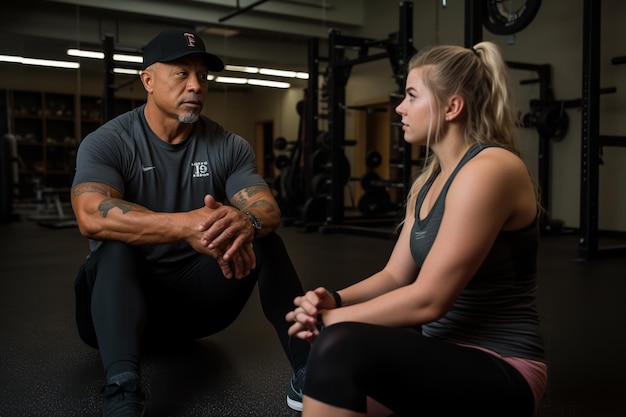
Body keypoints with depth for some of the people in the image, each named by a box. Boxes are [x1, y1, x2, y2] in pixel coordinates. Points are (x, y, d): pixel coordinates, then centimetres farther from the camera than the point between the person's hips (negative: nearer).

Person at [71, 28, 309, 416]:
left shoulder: (230, 147, -2)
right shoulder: (106, 143, -12)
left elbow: (268, 210, -15)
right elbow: (92, 216, -32)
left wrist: (247, 221, -42)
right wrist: (185, 225, -48)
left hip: (199, 292, 3)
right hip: (122, 293, -2)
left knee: (264, 237, -19)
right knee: (116, 247, -33)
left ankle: (308, 372, -25)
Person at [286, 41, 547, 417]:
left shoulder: (488, 170, -19)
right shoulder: (429, 180, 10)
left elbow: (428, 299, -24)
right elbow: (395, 276, 8)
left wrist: (332, 318, -15)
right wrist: (334, 300, -10)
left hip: (501, 370, -10)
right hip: (449, 350, 10)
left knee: (340, 347, -30)